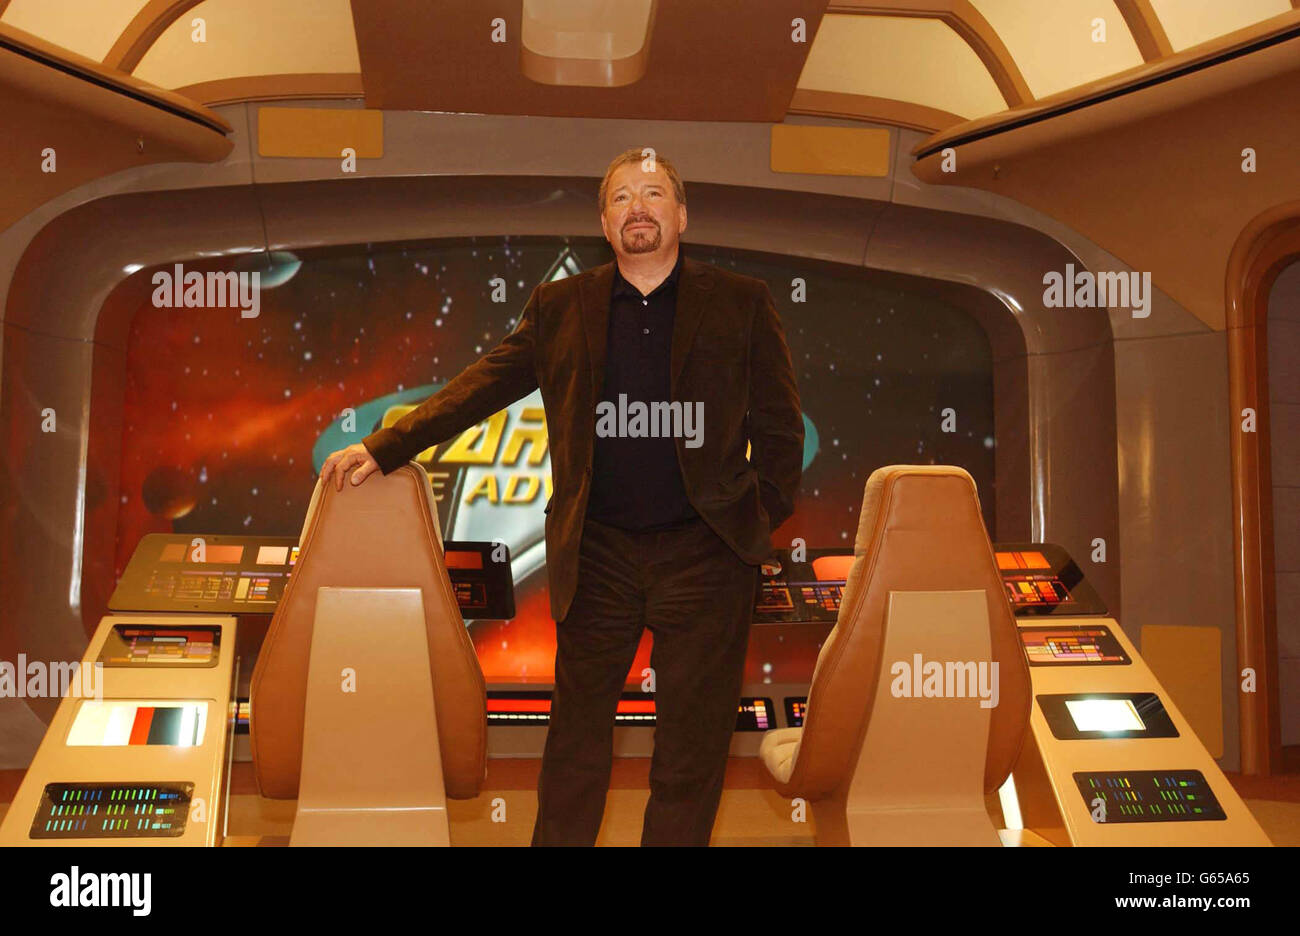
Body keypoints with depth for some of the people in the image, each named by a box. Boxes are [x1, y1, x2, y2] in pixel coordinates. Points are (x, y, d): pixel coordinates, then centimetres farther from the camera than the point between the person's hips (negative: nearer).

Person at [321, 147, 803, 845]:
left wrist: (763, 518, 0)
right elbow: (480, 388, 7)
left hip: (707, 551, -1)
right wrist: (383, 448, 1)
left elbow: (780, 424, 7)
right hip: (598, 552, 1)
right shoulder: (560, 308, 8)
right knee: (576, 732, 9)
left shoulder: (742, 304, 4)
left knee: (693, 740, 7)